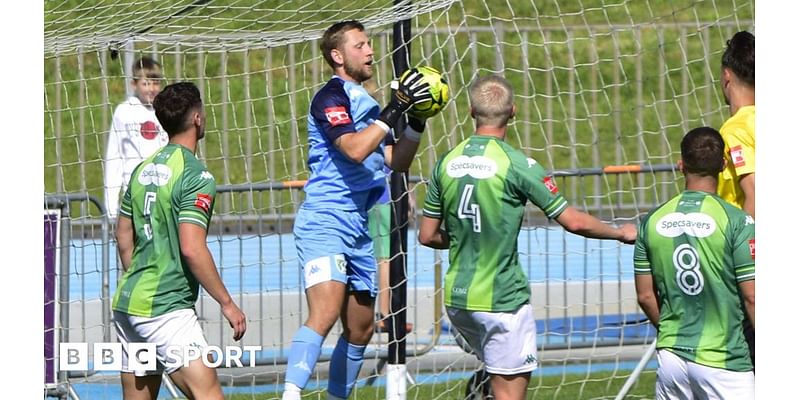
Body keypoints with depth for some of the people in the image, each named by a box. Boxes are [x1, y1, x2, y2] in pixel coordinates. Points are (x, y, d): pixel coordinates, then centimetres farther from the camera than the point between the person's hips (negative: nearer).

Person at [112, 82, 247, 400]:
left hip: (127, 302, 9)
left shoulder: (143, 169, 12)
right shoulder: (195, 175, -12)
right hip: (167, 309, -9)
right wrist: (227, 303, -12)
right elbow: (192, 249, -19)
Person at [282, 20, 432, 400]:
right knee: (325, 313, -27)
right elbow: (355, 148, -22)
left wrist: (416, 122, 5)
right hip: (324, 222, -10)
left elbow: (397, 161, 18)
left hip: (358, 229, 10)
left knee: (360, 328, 12)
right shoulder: (331, 96, -7)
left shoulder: (365, 102, 20)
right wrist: (394, 110, -21)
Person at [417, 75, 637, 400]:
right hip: (502, 300, -6)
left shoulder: (446, 163, 2)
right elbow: (573, 221, -11)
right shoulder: (517, 164, -13)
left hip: (457, 297, 6)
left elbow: (428, 236, 8)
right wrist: (621, 233, 6)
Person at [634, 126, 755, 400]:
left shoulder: (653, 221, 5)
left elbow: (645, 296, 11)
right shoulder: (736, 221, -10)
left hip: (671, 355, 5)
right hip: (723, 361, -5)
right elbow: (752, 299, -11)